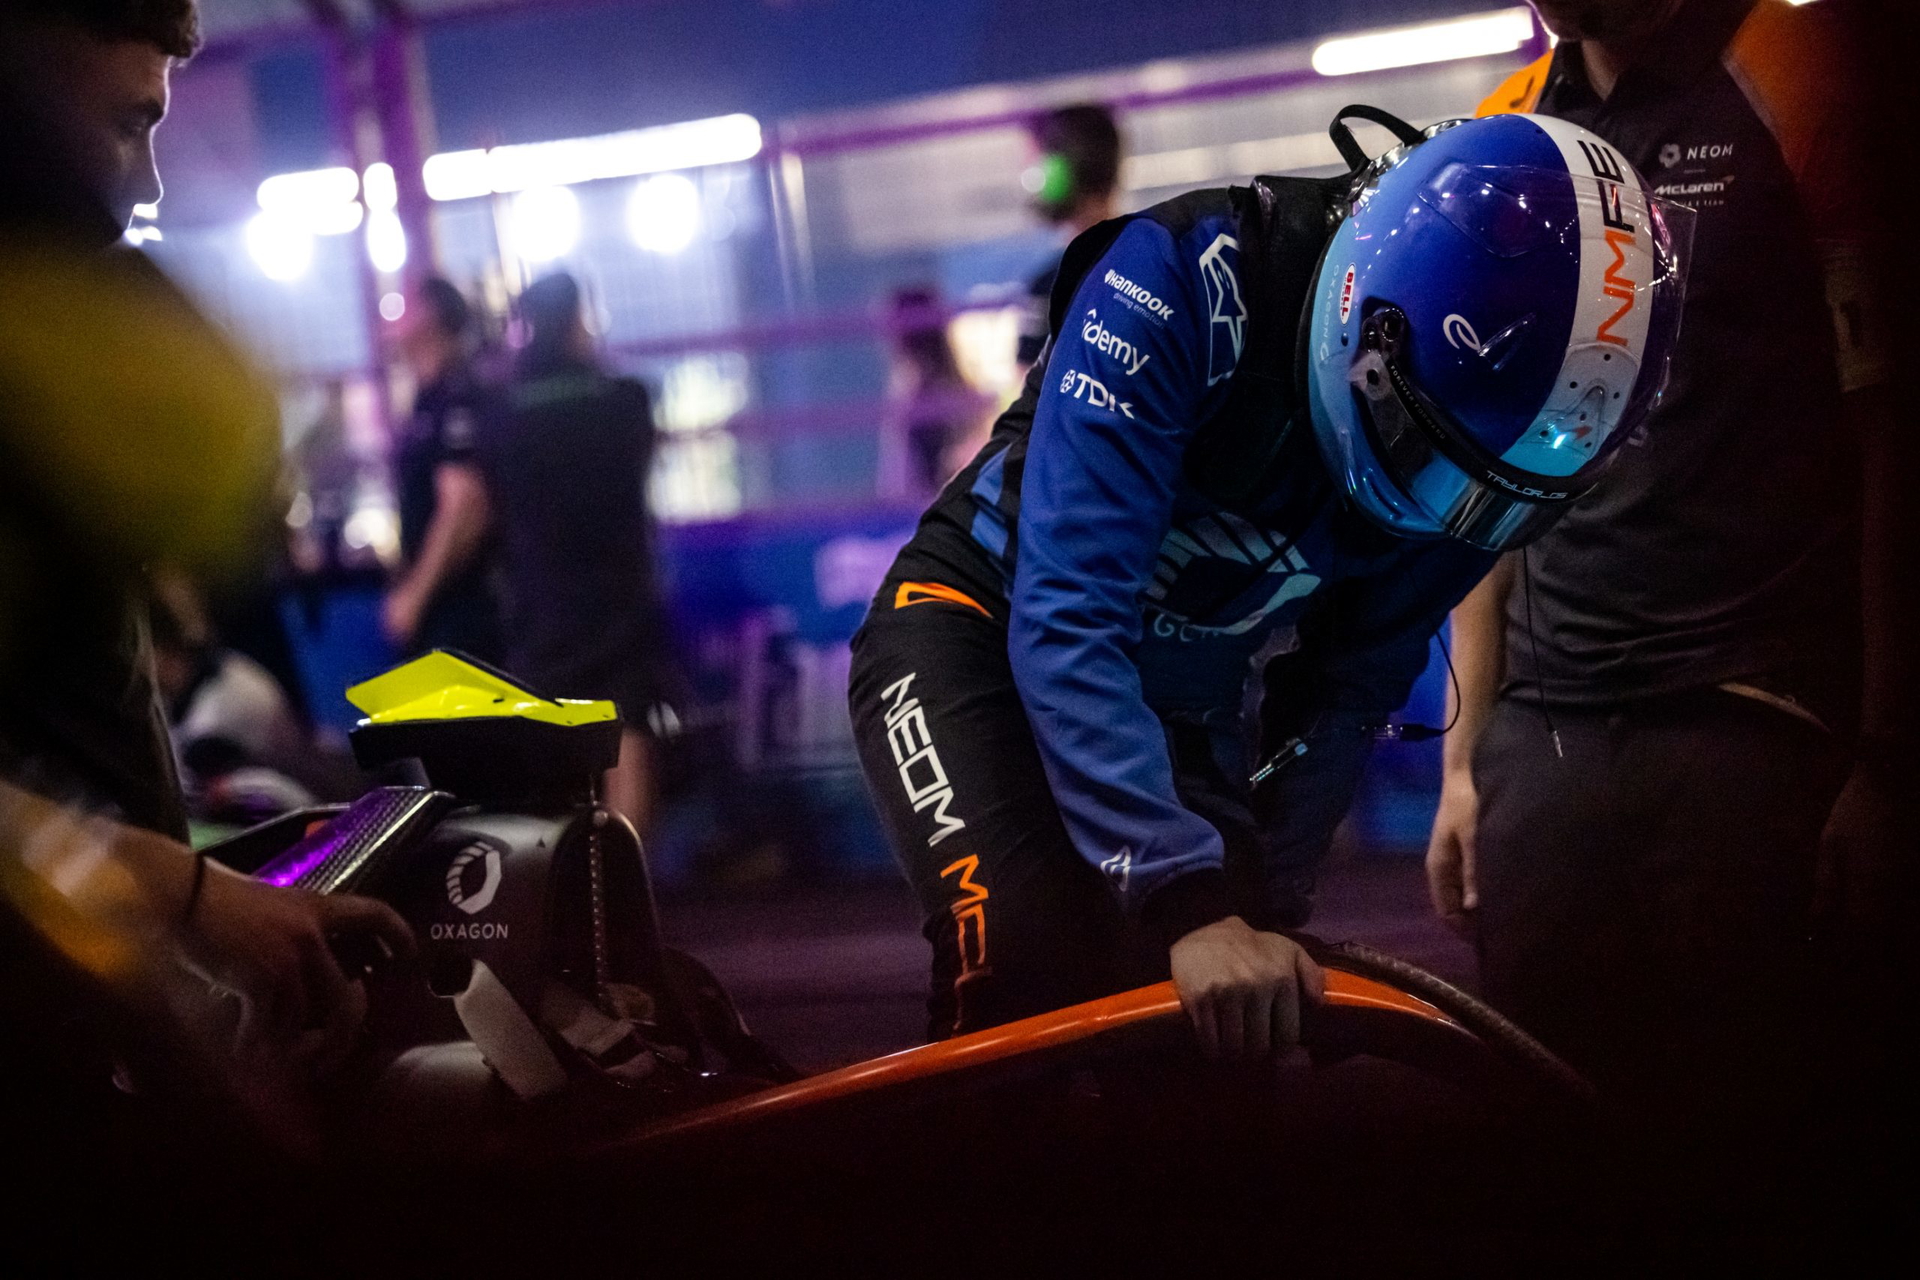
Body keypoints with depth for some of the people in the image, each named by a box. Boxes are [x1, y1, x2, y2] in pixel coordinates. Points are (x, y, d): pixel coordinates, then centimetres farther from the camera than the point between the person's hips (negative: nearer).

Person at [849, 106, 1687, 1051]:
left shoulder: (1469, 443, -14)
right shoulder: (1182, 283, -31)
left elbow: (1350, 691, -2)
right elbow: (1066, 621, -37)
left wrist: (1265, 907, -7)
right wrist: (1191, 906, -44)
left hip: (1177, 714, 5)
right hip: (984, 630, -5)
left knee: (1237, 1015, -6)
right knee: (1024, 964, -27)